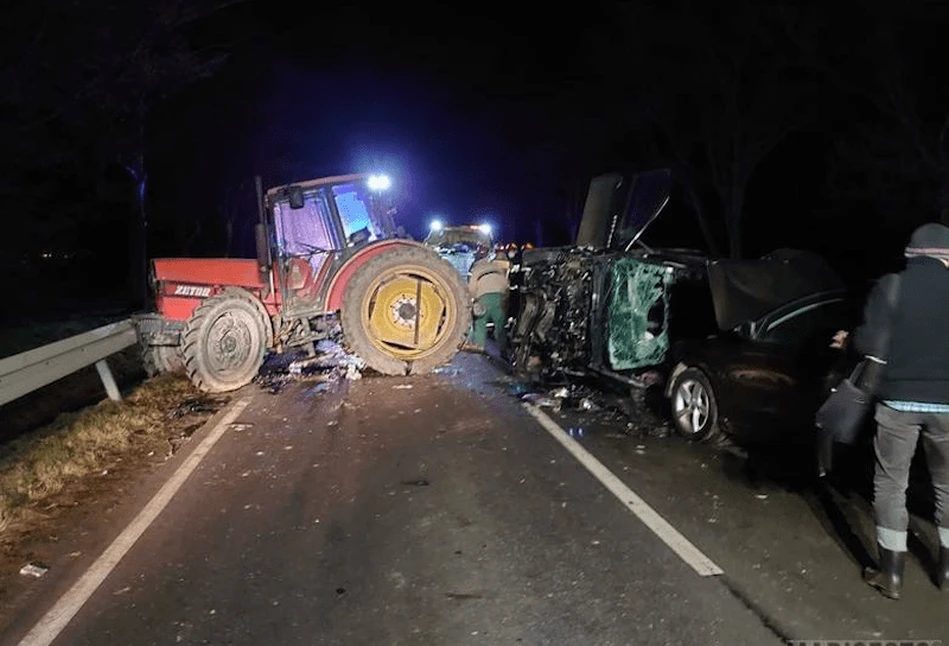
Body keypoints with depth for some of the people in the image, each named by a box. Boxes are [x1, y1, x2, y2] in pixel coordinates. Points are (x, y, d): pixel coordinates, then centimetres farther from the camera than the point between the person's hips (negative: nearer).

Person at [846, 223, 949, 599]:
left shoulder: (891, 286, -7)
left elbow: (873, 345, -13)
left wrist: (849, 340, 6)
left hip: (898, 401, -2)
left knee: (890, 486, 9)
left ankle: (891, 575, 13)